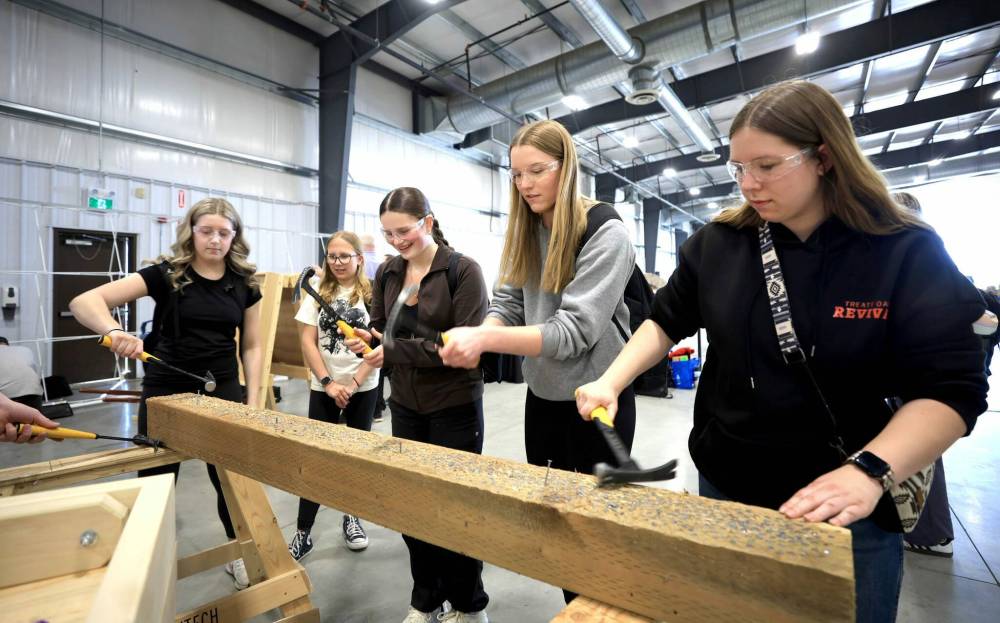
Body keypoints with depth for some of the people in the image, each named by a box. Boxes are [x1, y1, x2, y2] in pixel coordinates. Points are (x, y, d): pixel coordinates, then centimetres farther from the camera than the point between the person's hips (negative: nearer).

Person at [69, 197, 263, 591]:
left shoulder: (244, 283, -1)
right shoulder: (166, 273, -8)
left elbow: (251, 346, 5)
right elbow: (84, 302, -16)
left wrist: (252, 401, -1)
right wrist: (114, 330, -37)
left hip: (222, 391, 2)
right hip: (165, 391, -1)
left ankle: (240, 555, 33)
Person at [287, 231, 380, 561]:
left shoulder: (371, 294, -5)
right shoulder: (317, 291, 1)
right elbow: (307, 341, -2)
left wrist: (353, 384, -12)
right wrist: (328, 383, -10)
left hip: (363, 388, -1)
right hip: (323, 387, 1)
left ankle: (351, 517, 31)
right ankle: (303, 533, 15)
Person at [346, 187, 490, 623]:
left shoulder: (464, 270, -13)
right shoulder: (387, 273, 5)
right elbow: (381, 329, 11)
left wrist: (394, 350, -24)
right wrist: (367, 340, -13)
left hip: (455, 407, -5)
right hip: (405, 405, 5)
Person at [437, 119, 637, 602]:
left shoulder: (606, 235, -17)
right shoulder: (525, 234, 4)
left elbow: (575, 330, -25)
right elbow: (508, 304, -1)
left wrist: (486, 339, -35)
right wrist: (477, 336, -22)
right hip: (541, 396, 7)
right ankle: (574, 605, 44)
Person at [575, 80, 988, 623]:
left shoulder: (908, 253, -11)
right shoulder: (717, 243, -4)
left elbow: (951, 387, -12)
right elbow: (666, 321, 4)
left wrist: (870, 472, -27)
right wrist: (610, 383, -10)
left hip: (848, 507, -2)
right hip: (725, 486, 3)